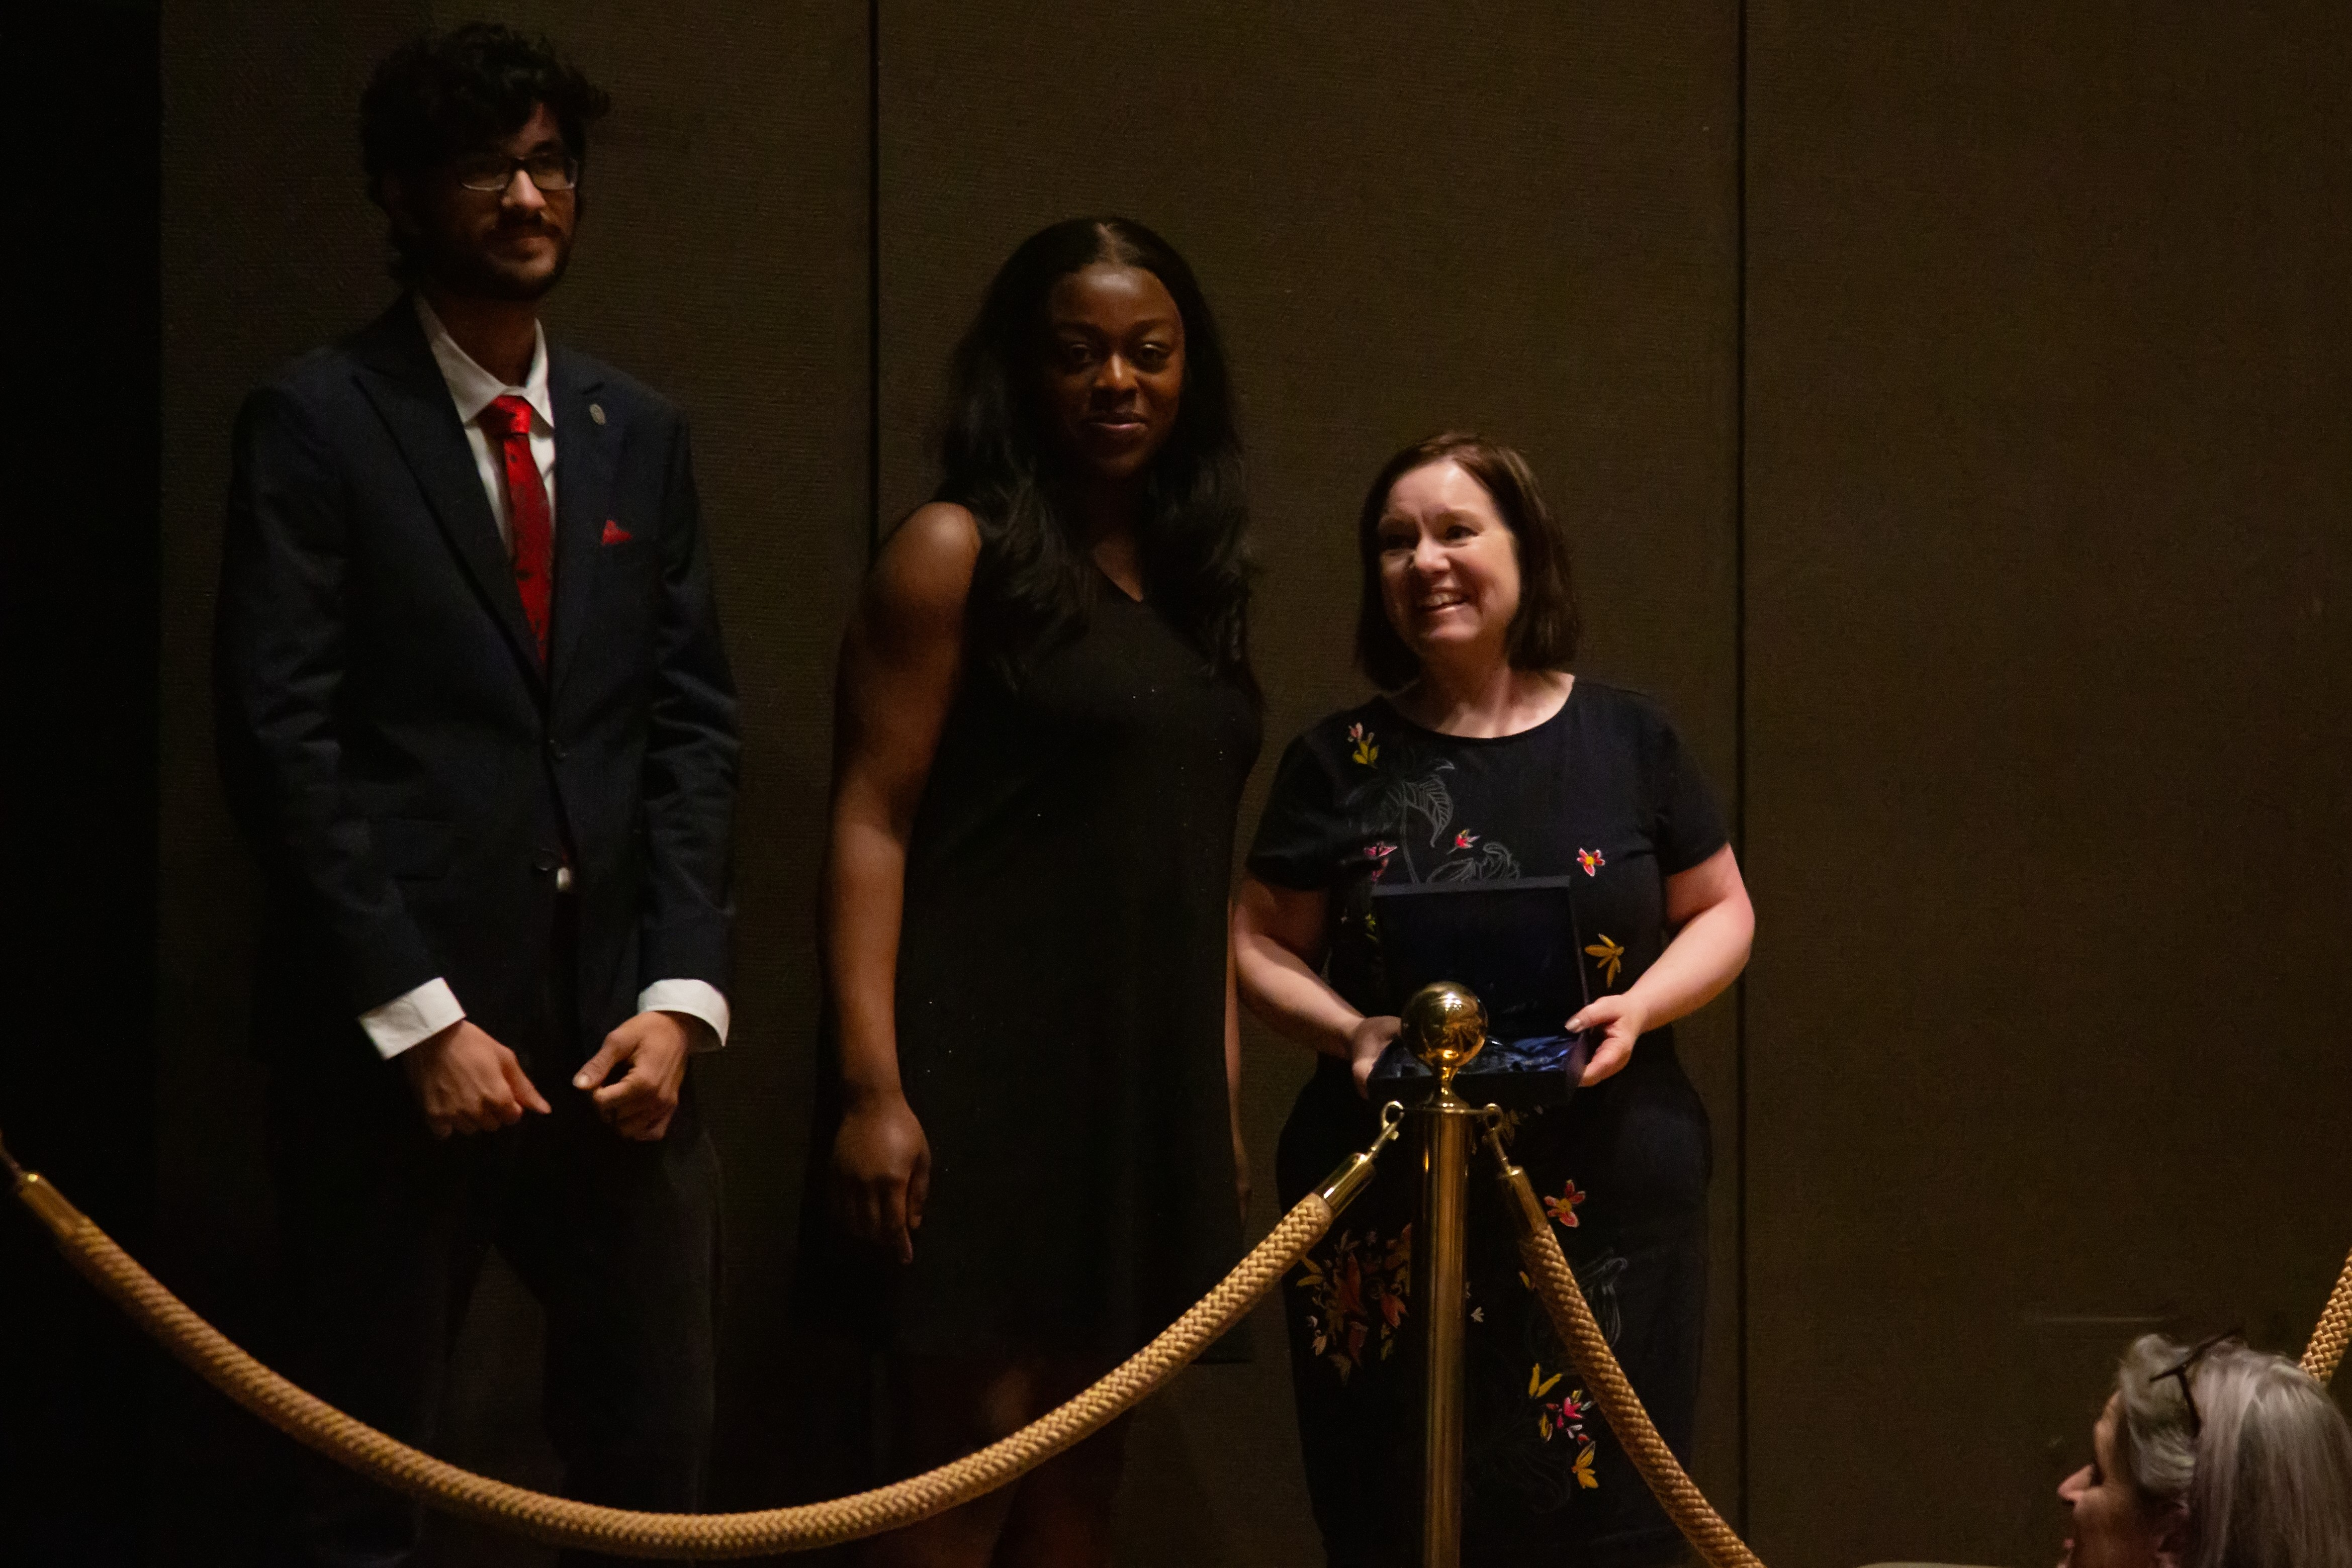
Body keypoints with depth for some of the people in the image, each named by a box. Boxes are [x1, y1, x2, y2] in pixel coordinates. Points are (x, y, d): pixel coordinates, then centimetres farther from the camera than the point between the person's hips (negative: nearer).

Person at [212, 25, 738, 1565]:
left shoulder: (640, 432, 13)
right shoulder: (318, 423, -2)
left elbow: (695, 724, 11)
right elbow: (283, 739, -8)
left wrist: (681, 997, -1)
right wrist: (419, 1019, -13)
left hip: (616, 1036, 5)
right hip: (398, 1030, -4)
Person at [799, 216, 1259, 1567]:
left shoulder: (1194, 584, 15)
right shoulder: (960, 553, -4)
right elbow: (871, 821, -9)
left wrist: (1222, 1094, 12)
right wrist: (872, 1085, -18)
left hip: (1141, 1087, 6)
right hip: (988, 1073, -6)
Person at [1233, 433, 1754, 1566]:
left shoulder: (1628, 742, 7)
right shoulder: (1340, 763, 6)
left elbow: (1722, 913, 14)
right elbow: (1261, 946, 10)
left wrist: (1638, 1008, -6)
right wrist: (1349, 1030, -9)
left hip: (1606, 1205, 0)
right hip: (1390, 1211, 0)